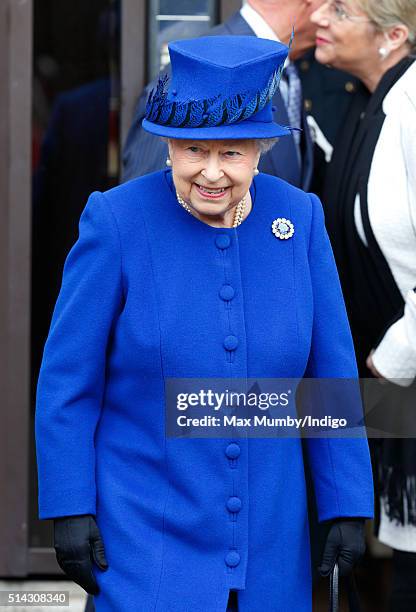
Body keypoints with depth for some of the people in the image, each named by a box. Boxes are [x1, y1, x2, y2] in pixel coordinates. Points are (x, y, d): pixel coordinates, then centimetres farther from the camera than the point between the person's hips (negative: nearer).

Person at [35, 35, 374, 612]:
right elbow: (67, 377, -6)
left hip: (270, 538, 3)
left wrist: (347, 504, 2)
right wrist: (68, 507, -9)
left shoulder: (299, 218, -1)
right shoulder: (116, 220, -10)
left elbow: (331, 374, 4)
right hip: (146, 535, -3)